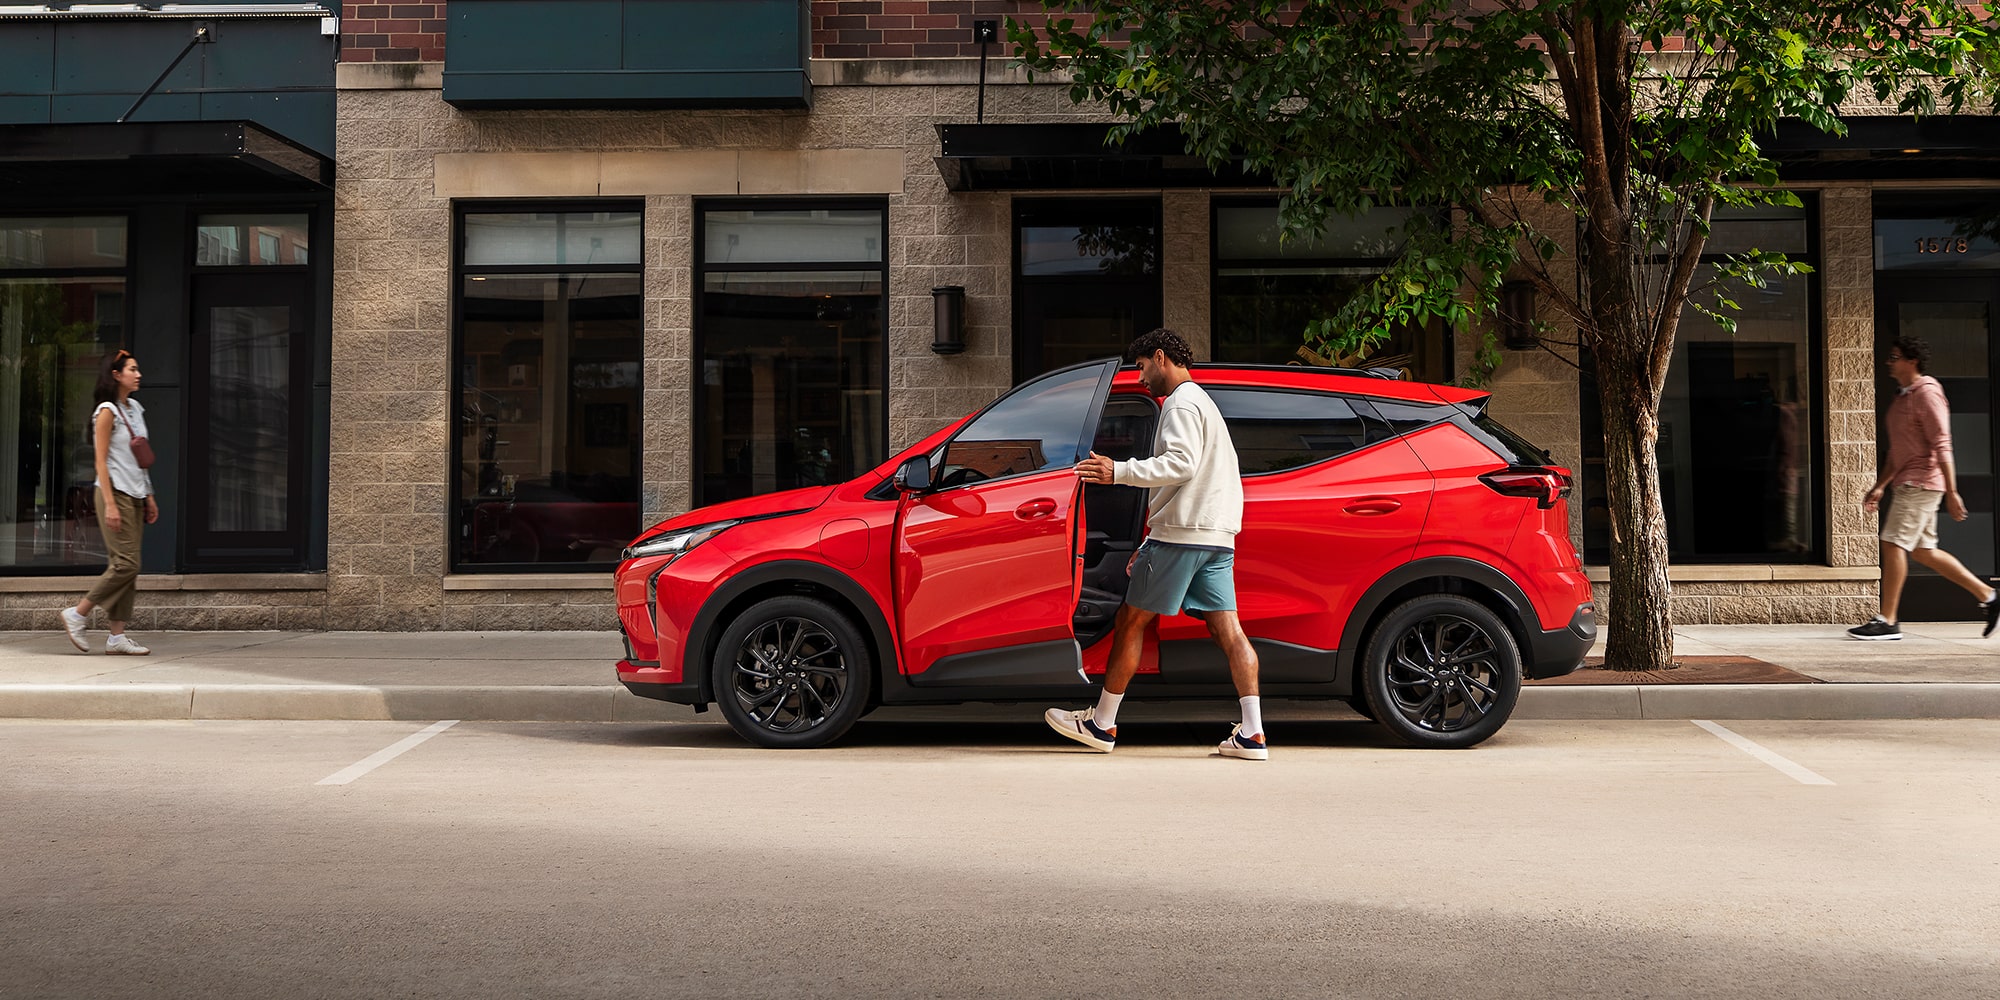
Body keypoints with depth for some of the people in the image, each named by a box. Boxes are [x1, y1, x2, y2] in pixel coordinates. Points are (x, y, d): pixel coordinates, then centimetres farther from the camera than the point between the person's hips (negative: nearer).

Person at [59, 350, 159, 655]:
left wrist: (149, 496, 18)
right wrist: (110, 504, -18)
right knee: (126, 563, -12)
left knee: (127, 566, 4)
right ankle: (77, 614, 0)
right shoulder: (107, 412, -8)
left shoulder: (135, 409, 16)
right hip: (115, 493, -8)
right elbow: (101, 461, -12)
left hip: (135, 496, 8)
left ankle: (117, 635, 5)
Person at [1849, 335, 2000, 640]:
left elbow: (1942, 446, -17)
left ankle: (1887, 621, -10)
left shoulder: (1927, 393, -11)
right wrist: (1880, 487, 22)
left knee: (1893, 545, -12)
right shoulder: (1902, 397, 19)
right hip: (1907, 484, 10)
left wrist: (1951, 492, -21)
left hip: (1920, 483, -10)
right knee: (1923, 550, 12)